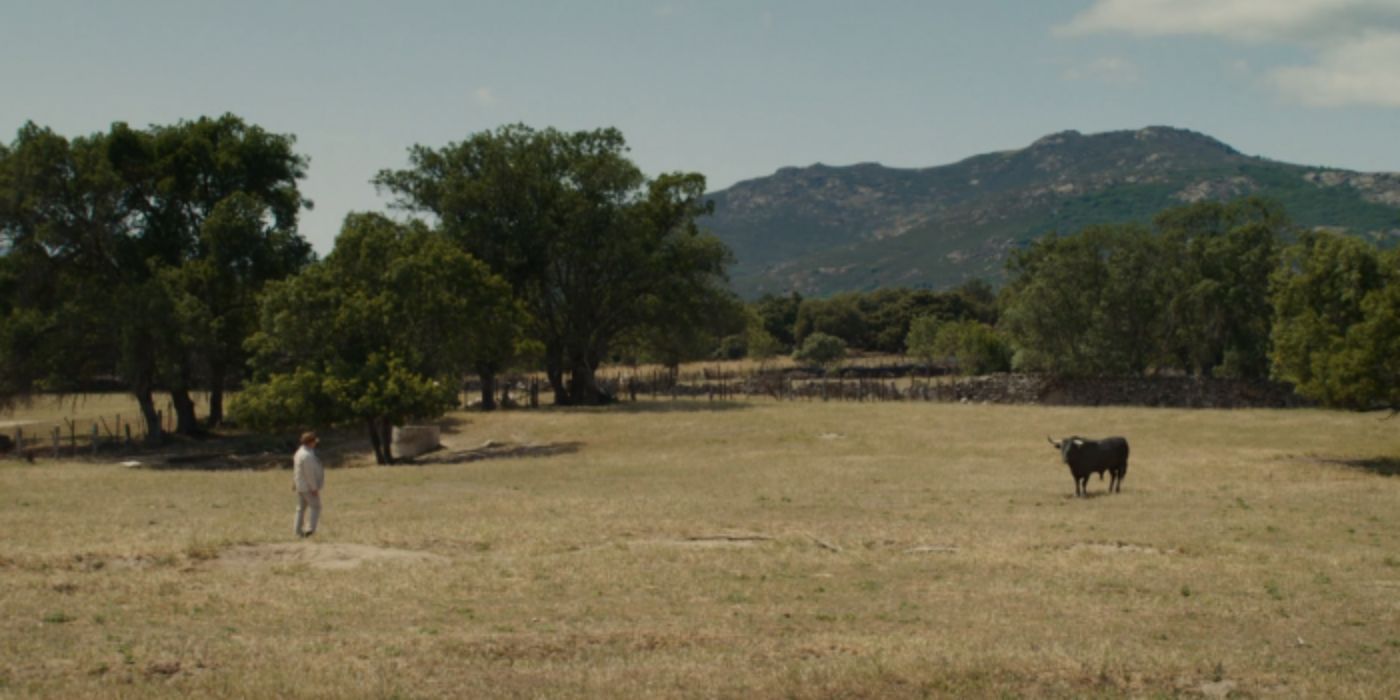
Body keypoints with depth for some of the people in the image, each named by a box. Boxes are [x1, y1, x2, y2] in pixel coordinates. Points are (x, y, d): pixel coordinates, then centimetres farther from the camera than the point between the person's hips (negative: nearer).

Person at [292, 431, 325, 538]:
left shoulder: (299, 452, 10)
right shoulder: (307, 455, -23)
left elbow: (295, 470, 18)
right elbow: (309, 473, -24)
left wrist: (294, 483, 25)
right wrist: (314, 488, -20)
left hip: (300, 486, 10)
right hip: (308, 486, -10)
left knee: (301, 508, 13)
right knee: (315, 507, -3)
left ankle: (298, 530, 15)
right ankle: (311, 528, -11)